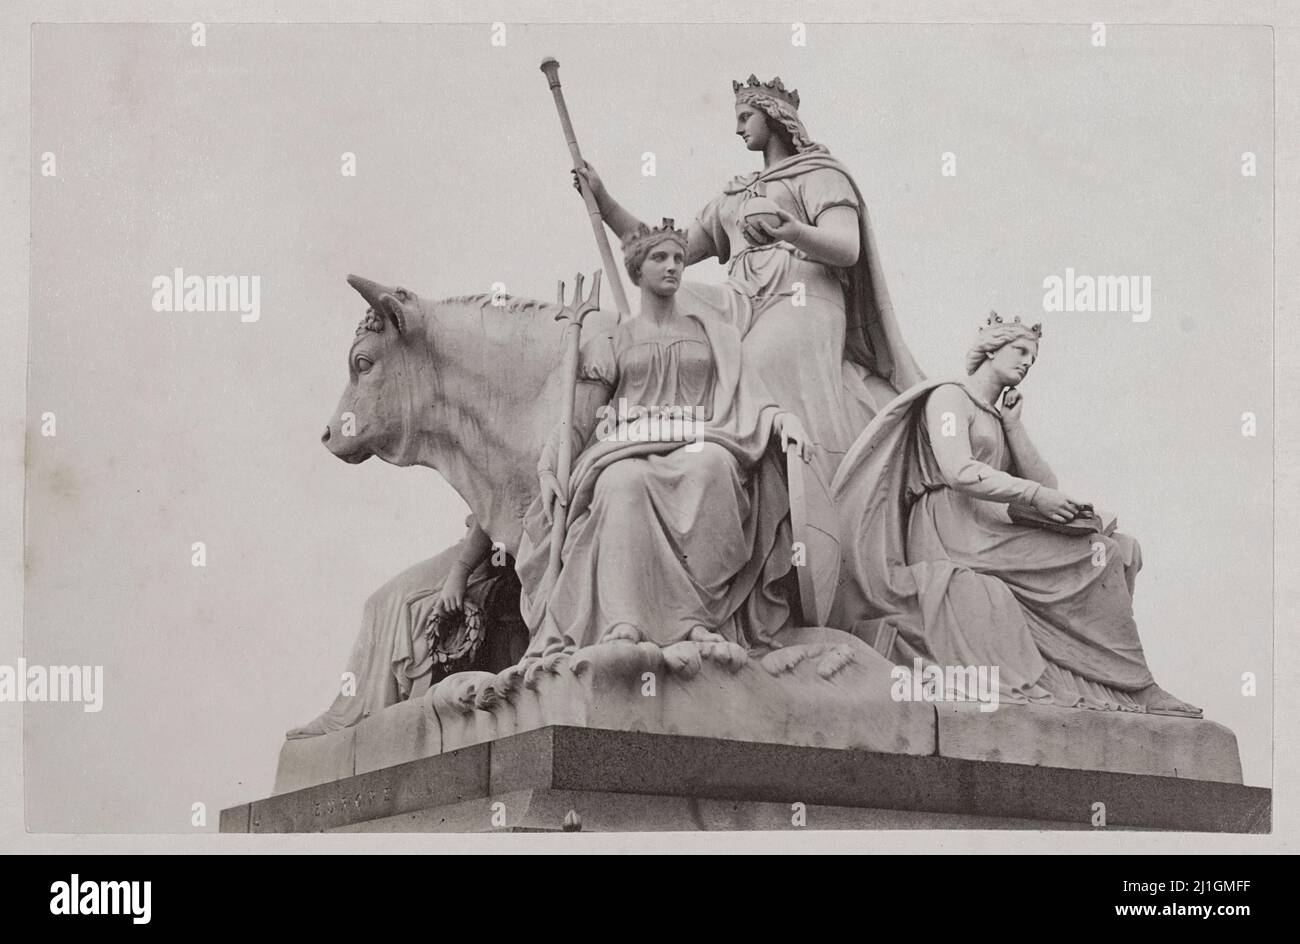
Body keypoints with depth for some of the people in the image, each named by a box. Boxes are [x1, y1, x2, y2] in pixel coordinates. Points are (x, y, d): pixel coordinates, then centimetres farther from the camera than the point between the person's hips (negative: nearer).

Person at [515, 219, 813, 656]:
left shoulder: (715, 336, 25)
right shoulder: (610, 343, 22)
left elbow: (749, 399, 13)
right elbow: (581, 415, 15)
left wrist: (784, 419, -10)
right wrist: (547, 465, -4)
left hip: (698, 445, 0)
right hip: (626, 452, 0)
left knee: (711, 465, -39)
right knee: (624, 483, -40)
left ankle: (701, 615, -43)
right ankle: (624, 623, -52)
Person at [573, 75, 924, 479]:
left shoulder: (819, 174, 12)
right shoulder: (734, 195, 31)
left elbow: (847, 249, -6)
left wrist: (790, 230, -26)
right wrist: (602, 200, 19)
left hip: (798, 300, -6)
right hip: (740, 305, 6)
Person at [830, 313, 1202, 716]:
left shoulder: (997, 418, 29)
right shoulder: (950, 397, 3)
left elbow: (1047, 485, 16)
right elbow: (958, 472, -16)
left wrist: (1013, 426, 11)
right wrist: (1034, 496, -19)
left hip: (990, 532, 9)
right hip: (953, 534, -9)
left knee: (1123, 549, -8)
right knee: (1100, 555, -20)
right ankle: (1131, 689, -17)